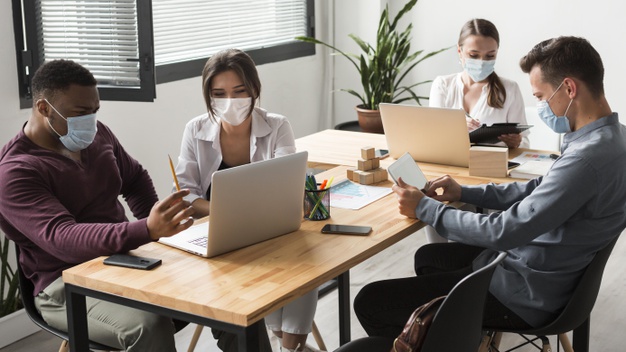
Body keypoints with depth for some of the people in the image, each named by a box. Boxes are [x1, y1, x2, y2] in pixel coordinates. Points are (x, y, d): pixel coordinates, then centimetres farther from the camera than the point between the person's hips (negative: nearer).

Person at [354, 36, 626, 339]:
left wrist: (424, 208, -14)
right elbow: (540, 190, 15)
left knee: (370, 302, -9)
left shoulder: (588, 158, -30)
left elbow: (506, 232, -27)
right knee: (427, 256, 31)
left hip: (526, 294, -10)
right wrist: (465, 193, 7)